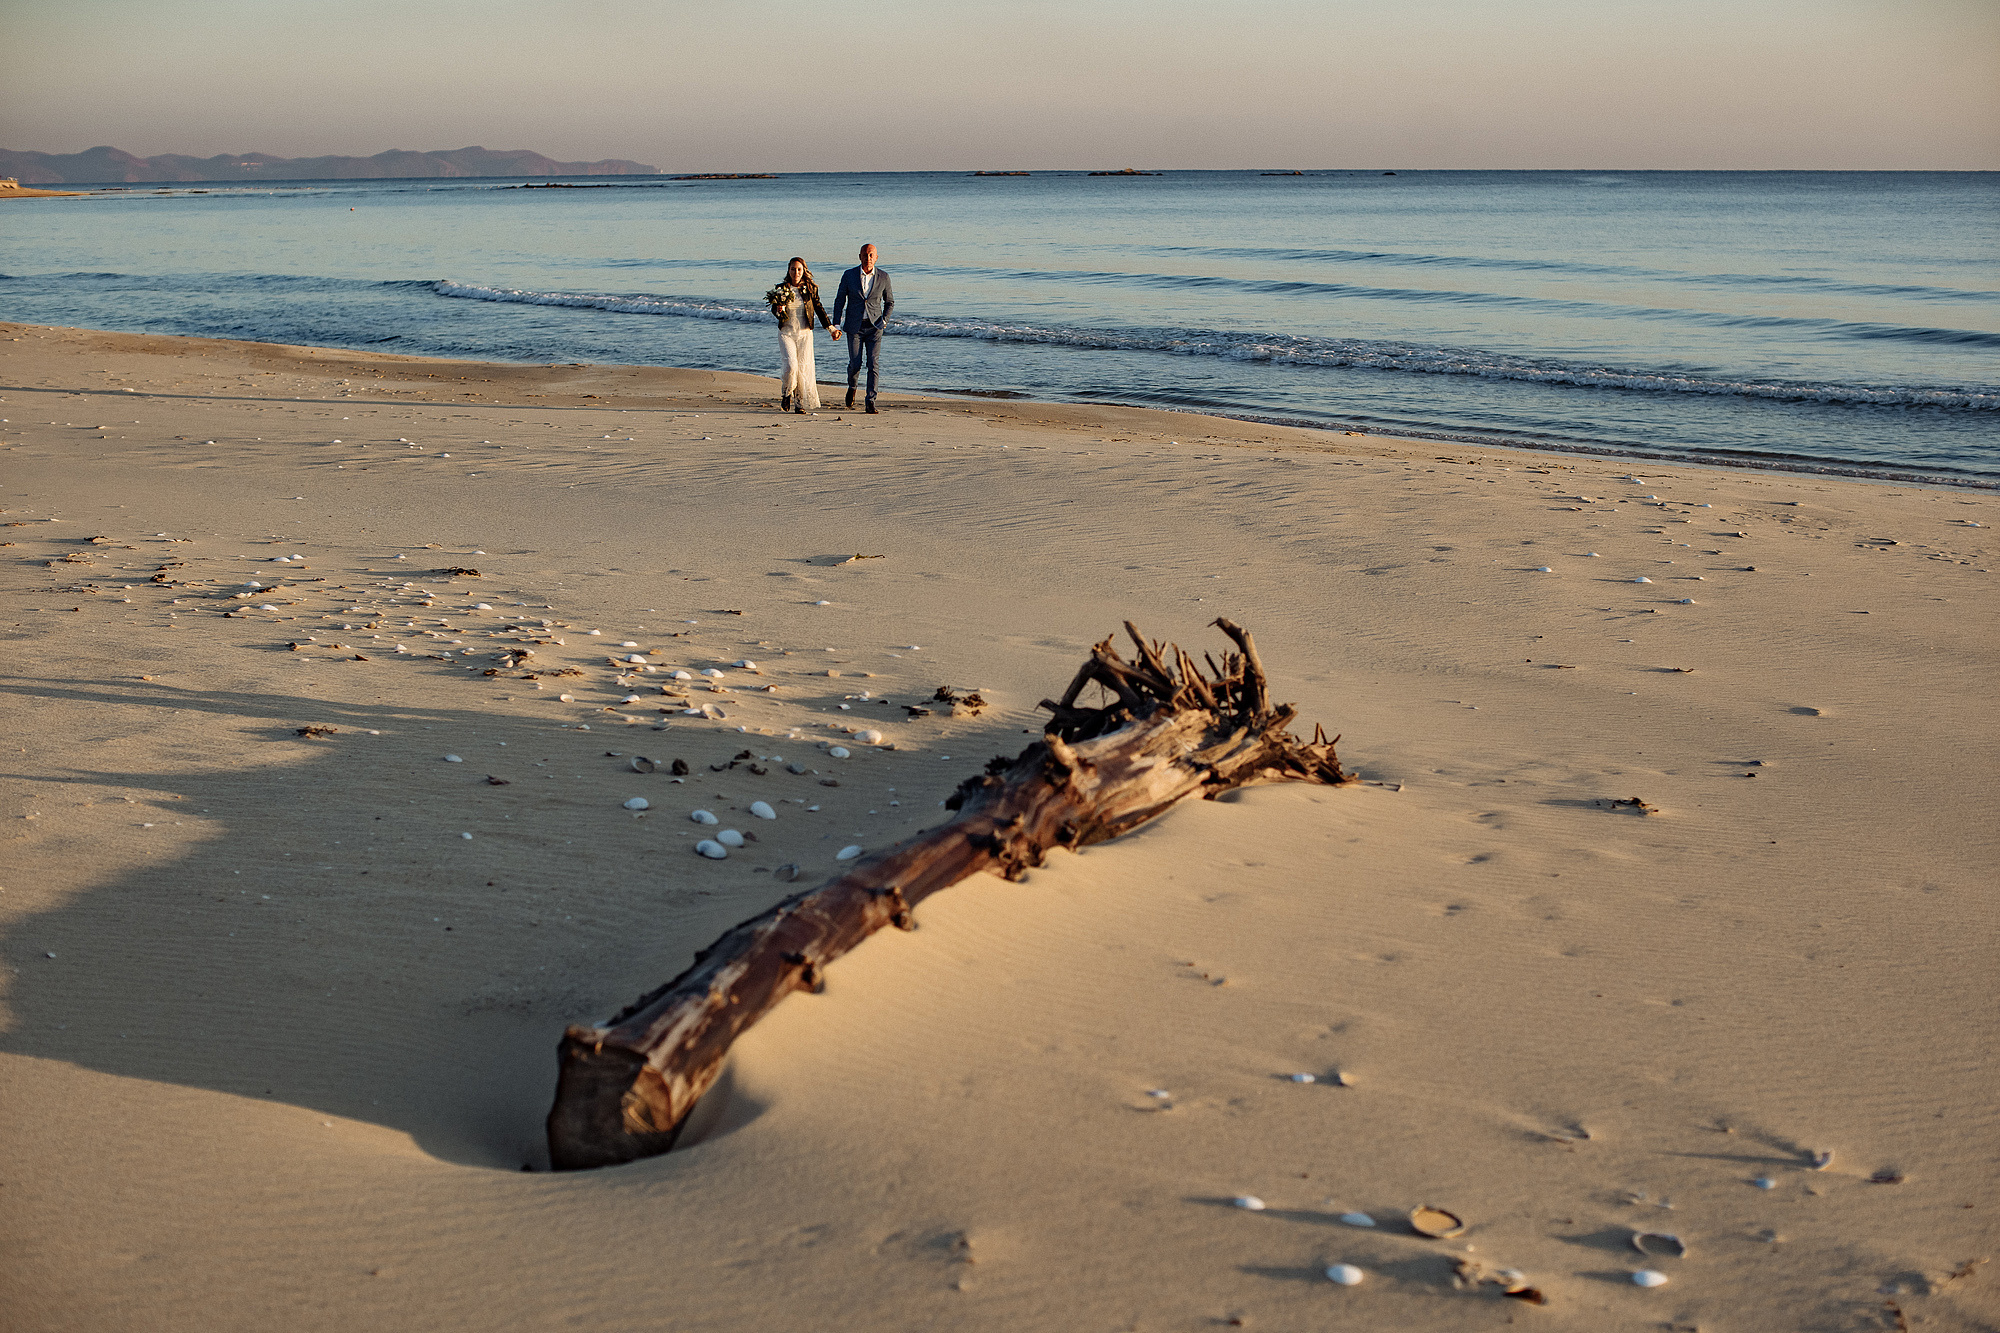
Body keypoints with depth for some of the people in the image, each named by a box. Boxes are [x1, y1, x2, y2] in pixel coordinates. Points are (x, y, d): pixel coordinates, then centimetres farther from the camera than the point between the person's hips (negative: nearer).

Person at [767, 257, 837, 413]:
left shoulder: (810, 289, 1)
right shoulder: (781, 289, 0)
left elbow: (819, 309, 9)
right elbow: (774, 308, 10)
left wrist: (831, 328, 7)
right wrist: (778, 310, -14)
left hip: (804, 334, 1)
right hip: (786, 333, -1)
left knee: (803, 368, -3)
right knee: (791, 365, -18)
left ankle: (800, 403, 9)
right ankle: (786, 393, 9)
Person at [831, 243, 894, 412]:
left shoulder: (883, 277, -1)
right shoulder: (849, 275, -3)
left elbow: (889, 302, 11)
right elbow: (839, 300, 3)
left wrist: (884, 321, -3)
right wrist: (836, 326, -3)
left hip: (874, 327, 0)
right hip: (854, 326, 0)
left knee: (873, 364, -10)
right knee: (855, 363, -2)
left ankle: (871, 403, -7)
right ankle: (852, 388, 31)